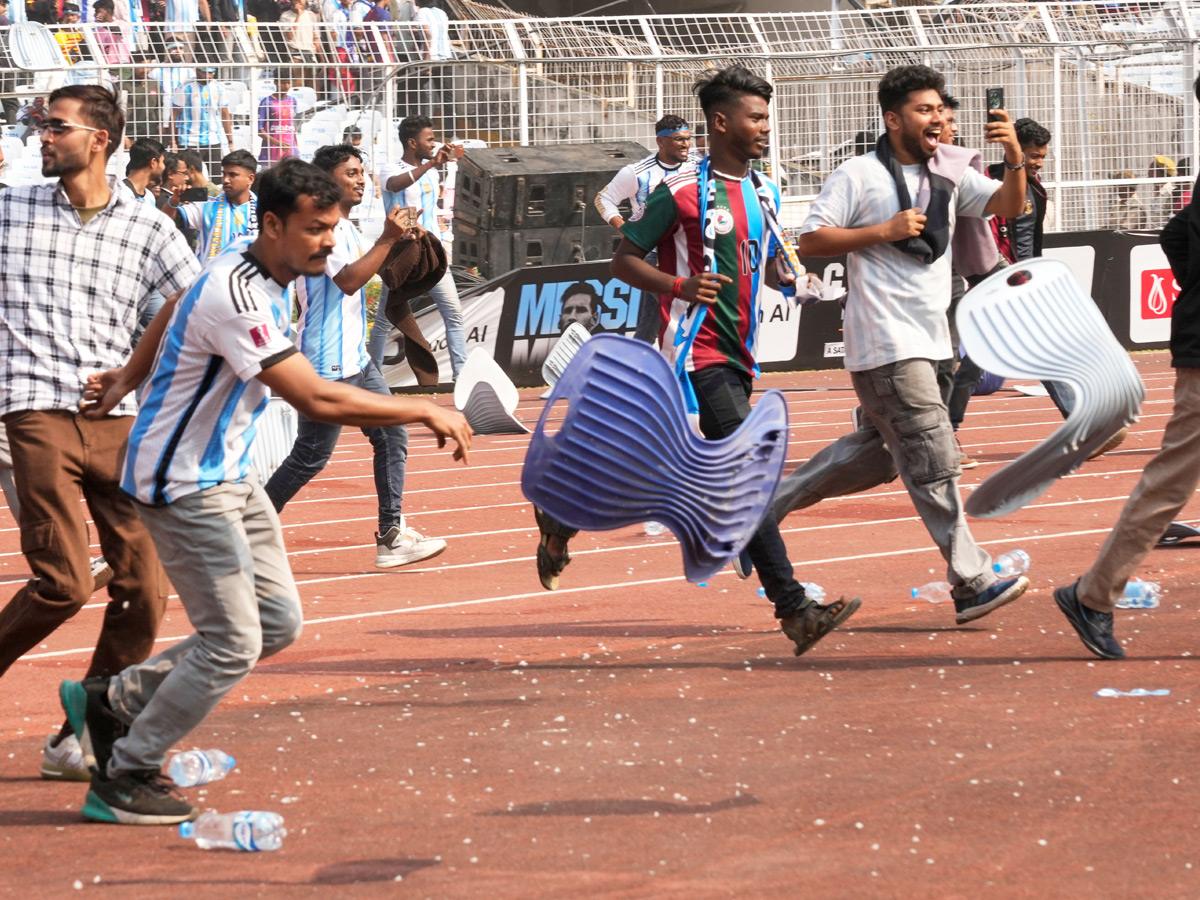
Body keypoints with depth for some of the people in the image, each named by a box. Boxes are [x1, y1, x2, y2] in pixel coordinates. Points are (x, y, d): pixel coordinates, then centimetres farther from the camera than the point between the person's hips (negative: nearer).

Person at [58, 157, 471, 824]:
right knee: (232, 645, -8)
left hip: (231, 476, 10)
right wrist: (425, 412, -27)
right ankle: (123, 780, 8)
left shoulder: (272, 274, 2)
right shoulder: (236, 297, -29)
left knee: (278, 623, 8)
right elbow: (317, 399, -33)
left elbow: (175, 311, 20)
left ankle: (113, 701, 20)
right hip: (185, 486, -10)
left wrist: (128, 379, 30)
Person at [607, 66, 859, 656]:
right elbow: (624, 262, -6)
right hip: (700, 355, -9)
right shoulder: (682, 191, -10)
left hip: (738, 354, 9)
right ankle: (793, 609, -20)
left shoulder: (763, 194, 13)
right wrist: (679, 285, -23)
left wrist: (789, 278, 5)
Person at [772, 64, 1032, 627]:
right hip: (884, 343, -8)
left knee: (877, 451, 18)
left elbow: (1007, 206, 5)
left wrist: (1015, 158, -14)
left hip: (926, 340, 8)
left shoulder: (949, 174, 11)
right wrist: (884, 230, -16)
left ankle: (770, 502, 32)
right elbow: (810, 241, -8)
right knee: (933, 461, -10)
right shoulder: (858, 176, -7)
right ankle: (972, 584, -10)